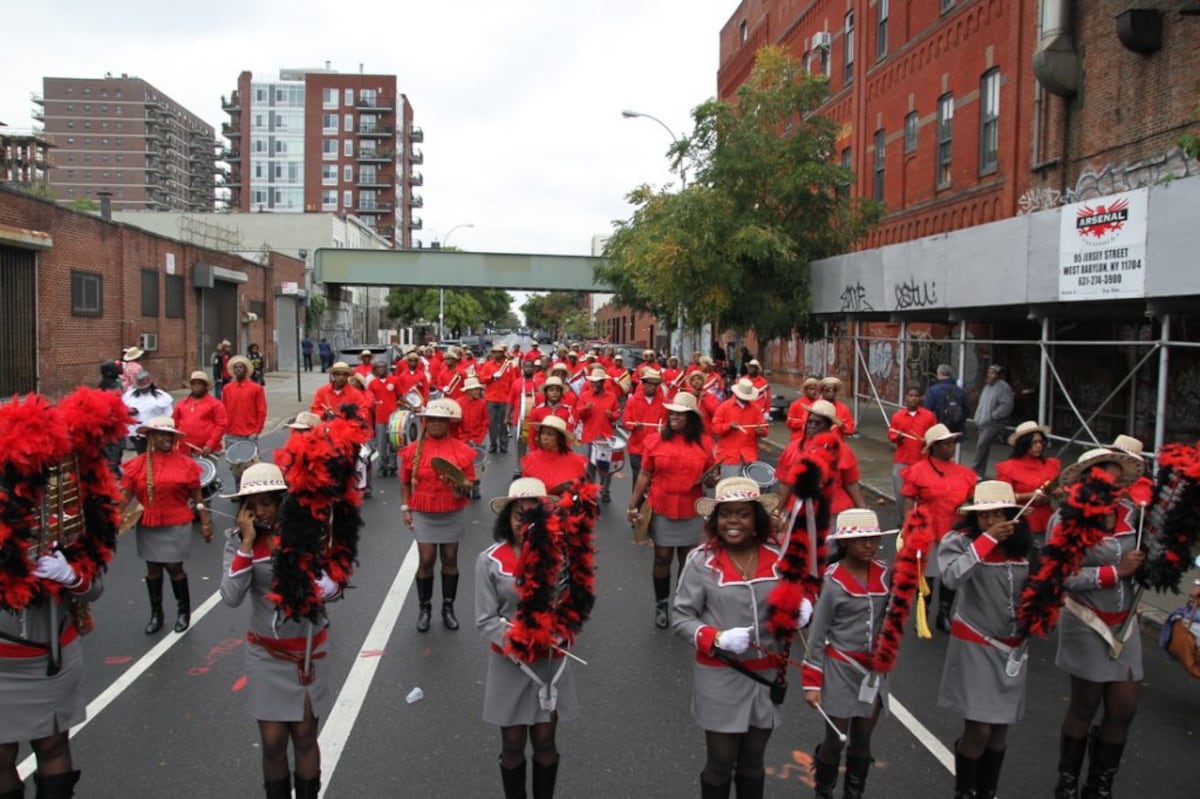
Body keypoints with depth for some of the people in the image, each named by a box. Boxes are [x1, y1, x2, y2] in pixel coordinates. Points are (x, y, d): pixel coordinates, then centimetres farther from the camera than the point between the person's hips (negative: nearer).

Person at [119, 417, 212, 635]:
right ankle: (156, 614, 26)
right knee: (153, 569, 12)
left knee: (174, 568, 3)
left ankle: (184, 612, 21)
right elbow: (124, 496, -6)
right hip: (148, 526, 2)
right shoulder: (137, 464, -2)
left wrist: (205, 523, 0)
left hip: (177, 526, -2)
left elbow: (196, 498, 0)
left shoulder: (186, 463, -4)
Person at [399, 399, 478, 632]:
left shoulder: (462, 449, -4)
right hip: (423, 514, 0)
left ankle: (448, 607, 22)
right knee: (426, 561, 0)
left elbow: (470, 483, -1)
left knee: (450, 560, 9)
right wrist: (406, 508, 1)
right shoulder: (413, 449, -3)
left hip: (453, 515, 1)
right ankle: (424, 607, 17)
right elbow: (405, 482, 6)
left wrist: (460, 485, -23)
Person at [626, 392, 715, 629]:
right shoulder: (655, 440, -4)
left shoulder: (705, 443, -3)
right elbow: (645, 476, 1)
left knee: (688, 559, 11)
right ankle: (661, 605, 24)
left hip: (691, 512, 1)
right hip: (661, 510, -1)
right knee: (662, 558, 8)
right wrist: (633, 504, -2)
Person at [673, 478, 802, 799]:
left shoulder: (776, 558, -4)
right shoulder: (701, 561, -13)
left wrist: (802, 610, -11)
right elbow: (680, 616, -11)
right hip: (720, 677, -3)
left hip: (766, 674, 3)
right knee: (720, 763, 9)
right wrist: (717, 639, -26)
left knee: (753, 764, 21)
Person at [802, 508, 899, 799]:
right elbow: (816, 634, -9)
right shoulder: (833, 581, -15)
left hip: (875, 669, 4)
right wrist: (812, 683, -9)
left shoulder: (885, 575, -3)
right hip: (841, 669, -4)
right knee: (835, 740, 6)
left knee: (862, 741, 16)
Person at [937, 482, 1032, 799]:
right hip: (975, 645, -5)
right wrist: (987, 540, -31)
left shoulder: (1024, 545, 0)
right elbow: (952, 577, -34)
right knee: (978, 728, -5)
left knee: (1000, 728, 13)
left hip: (1012, 647, 5)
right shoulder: (960, 540, -15)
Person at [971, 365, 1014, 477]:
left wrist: (993, 416, -19)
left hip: (993, 424, -9)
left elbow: (1006, 405, -20)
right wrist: (977, 417, 15)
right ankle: (979, 473, 17)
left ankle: (975, 471, -9)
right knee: (983, 447, 12)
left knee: (981, 445, -14)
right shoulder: (987, 386, 17)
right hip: (982, 423, 9)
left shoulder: (1003, 387, -11)